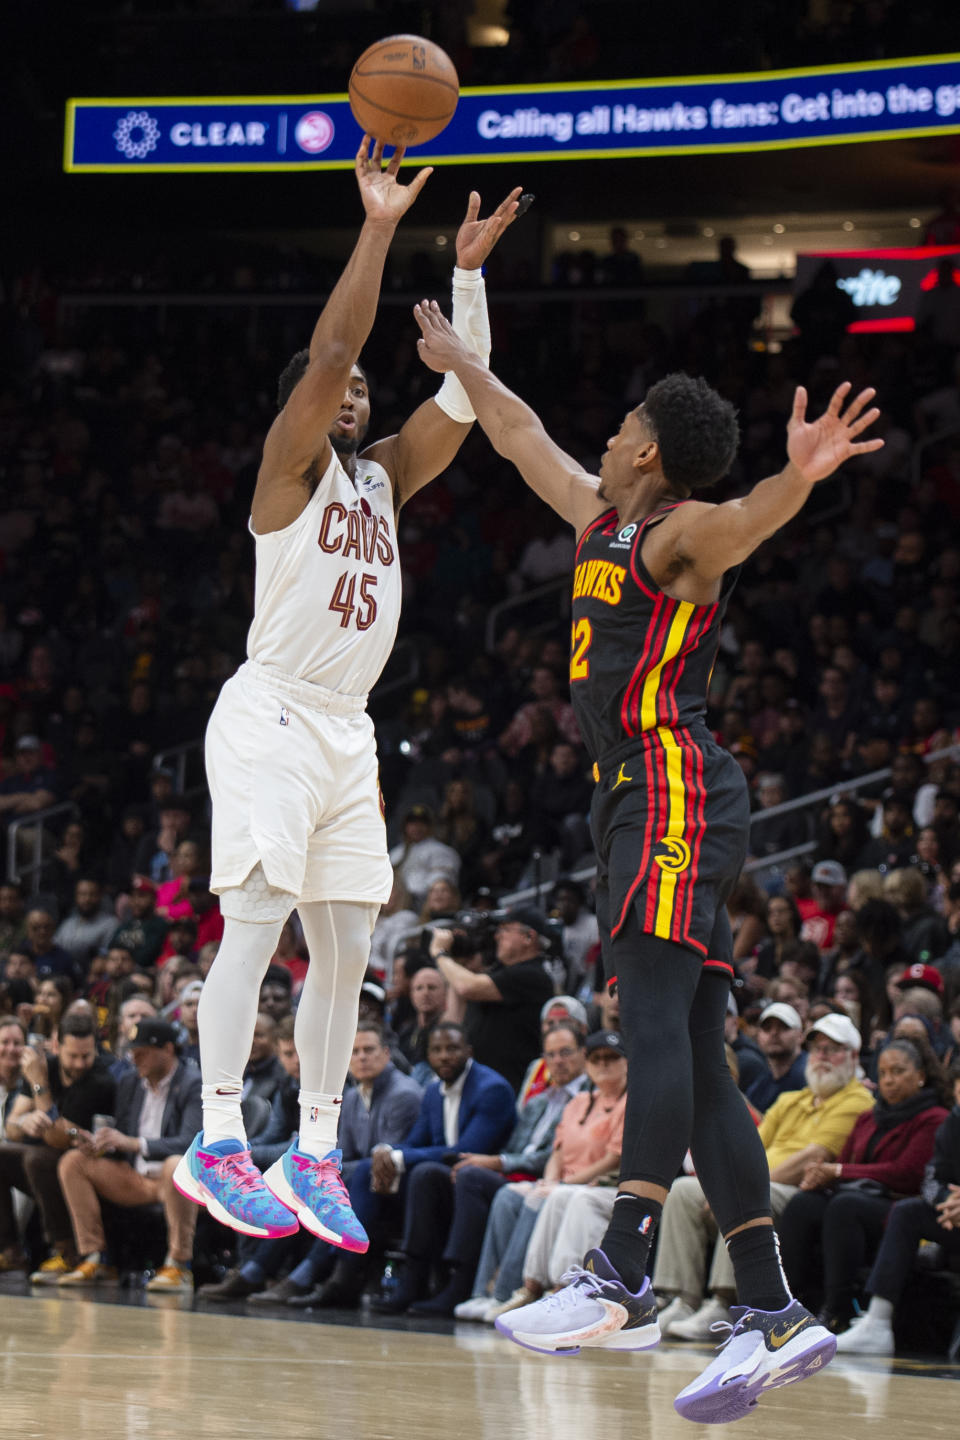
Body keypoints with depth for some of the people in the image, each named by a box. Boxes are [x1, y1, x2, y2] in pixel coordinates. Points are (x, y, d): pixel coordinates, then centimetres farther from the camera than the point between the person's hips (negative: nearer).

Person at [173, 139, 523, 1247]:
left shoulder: (384, 479, 16)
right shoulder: (292, 465, -3)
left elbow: (461, 397, 9)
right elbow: (329, 349, -16)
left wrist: (468, 270, 3)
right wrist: (377, 228, -18)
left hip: (345, 731, 8)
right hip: (270, 717, -8)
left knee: (344, 948, 4)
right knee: (255, 921, -15)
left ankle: (314, 1156, 7)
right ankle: (217, 1144, -17)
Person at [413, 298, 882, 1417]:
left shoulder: (680, 534, -5)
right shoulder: (600, 519, 21)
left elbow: (749, 521, -29)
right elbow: (520, 434, 37)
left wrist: (799, 475, -50)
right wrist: (455, 360, 48)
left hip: (677, 791, -9)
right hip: (636, 798, 9)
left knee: (655, 1015, -20)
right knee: (692, 1060, 3)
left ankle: (621, 1280, -32)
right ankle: (773, 1316, 1)